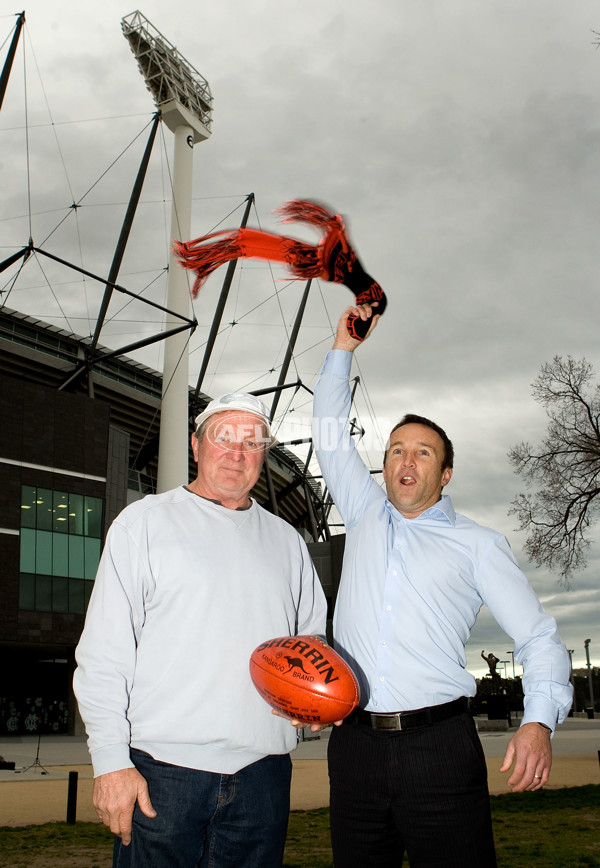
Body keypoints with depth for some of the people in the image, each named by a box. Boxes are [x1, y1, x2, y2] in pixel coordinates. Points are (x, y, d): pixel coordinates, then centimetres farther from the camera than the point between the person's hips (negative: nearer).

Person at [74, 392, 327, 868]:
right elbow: (104, 652, -3)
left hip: (262, 772, 4)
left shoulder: (285, 540, 14)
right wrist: (111, 760, -9)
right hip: (161, 769, -3)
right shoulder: (144, 521, 3)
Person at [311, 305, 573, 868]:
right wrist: (343, 347, 18)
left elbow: (538, 638, 4)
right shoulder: (365, 516, 15)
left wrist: (539, 721, -13)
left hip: (439, 747, -2)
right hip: (355, 743, 3)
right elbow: (330, 437, 19)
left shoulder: (477, 544, 7)